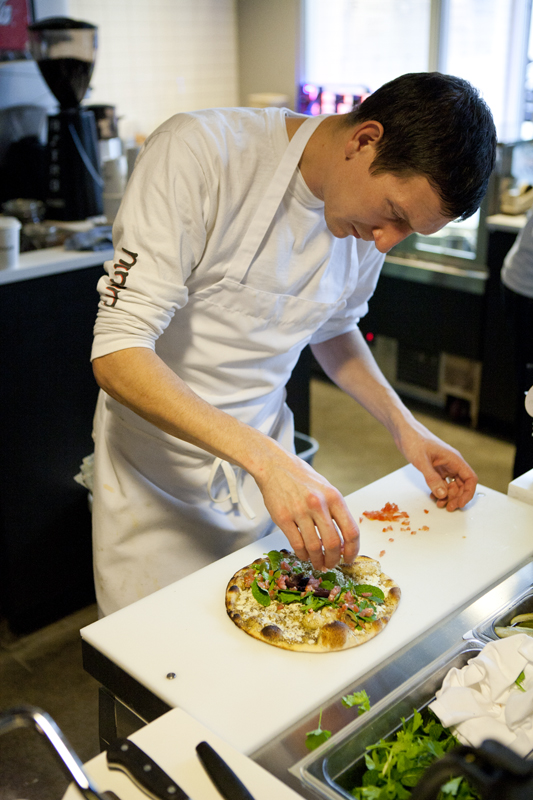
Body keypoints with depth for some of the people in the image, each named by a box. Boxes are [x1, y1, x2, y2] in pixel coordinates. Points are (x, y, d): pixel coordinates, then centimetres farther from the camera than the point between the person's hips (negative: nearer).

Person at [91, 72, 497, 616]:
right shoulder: (198, 151, -24)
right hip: (159, 467, -4)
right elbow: (118, 354, -29)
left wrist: (404, 427, 1)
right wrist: (265, 458, -39)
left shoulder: (374, 216, -5)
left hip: (267, 467, 5)